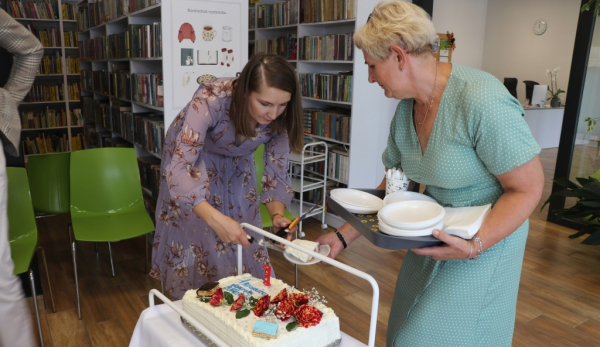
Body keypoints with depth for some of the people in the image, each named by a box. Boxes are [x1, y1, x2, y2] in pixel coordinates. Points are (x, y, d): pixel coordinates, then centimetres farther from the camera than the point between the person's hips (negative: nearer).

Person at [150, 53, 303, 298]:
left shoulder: (279, 119, -28)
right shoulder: (211, 99, -41)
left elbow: (276, 173, -18)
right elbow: (179, 167, -46)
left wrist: (278, 215, -38)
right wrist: (215, 218, -59)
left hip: (235, 162, 3)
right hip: (189, 153, -3)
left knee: (241, 241, 2)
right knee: (192, 234, -1)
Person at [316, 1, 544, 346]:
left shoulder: (482, 101, -27)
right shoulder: (405, 110, -3)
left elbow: (527, 189, -20)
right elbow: (391, 189, 6)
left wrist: (474, 246, -29)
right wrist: (343, 236, 3)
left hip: (484, 243, -7)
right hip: (434, 235, 7)